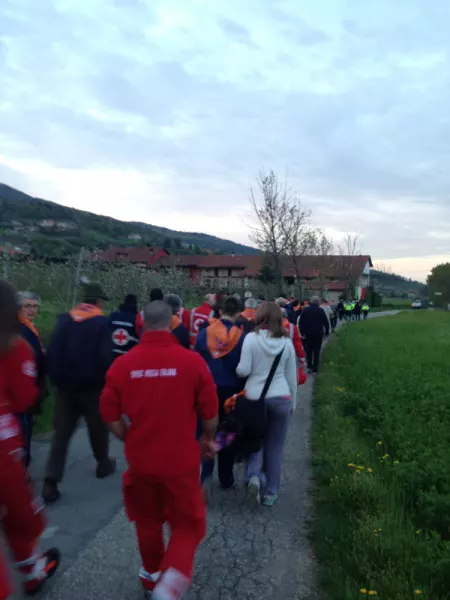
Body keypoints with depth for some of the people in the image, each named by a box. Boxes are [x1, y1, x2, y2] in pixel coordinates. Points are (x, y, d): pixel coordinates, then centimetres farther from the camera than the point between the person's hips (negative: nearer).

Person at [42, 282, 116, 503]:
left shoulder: (64, 319, 3)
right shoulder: (102, 322, -11)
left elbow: (51, 352, 1)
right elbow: (105, 357, -17)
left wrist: (56, 377, 11)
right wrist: (107, 380, -1)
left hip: (65, 385, 4)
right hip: (91, 385, -3)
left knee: (61, 432, 6)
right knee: (98, 427, 17)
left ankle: (51, 481, 0)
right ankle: (104, 464, 35)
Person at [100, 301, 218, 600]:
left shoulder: (123, 363, -11)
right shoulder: (192, 360, -15)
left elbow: (110, 413, -4)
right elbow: (210, 411, -7)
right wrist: (208, 438, 12)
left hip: (140, 458, 3)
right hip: (181, 459, -2)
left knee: (148, 521, 26)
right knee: (188, 524, 17)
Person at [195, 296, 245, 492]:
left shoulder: (204, 333, -5)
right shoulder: (241, 336, -10)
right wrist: (242, 390, 7)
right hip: (231, 390, -1)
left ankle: (206, 474, -3)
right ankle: (226, 478, 25)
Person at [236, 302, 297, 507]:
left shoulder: (251, 338, -8)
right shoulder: (286, 342, 1)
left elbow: (243, 370, -11)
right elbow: (292, 376, 8)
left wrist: (236, 369, 11)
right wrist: (293, 402, 19)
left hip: (254, 397, -1)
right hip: (281, 398, 2)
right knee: (275, 447, 13)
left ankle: (253, 476, -5)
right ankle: (270, 493, 22)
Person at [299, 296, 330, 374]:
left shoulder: (305, 310, -3)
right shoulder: (321, 310, -7)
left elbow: (301, 322, -5)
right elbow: (326, 322, -5)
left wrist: (302, 332, 0)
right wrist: (327, 331, 7)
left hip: (308, 333, 1)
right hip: (318, 333, -1)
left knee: (309, 350, 17)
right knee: (317, 350, 6)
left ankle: (309, 366, 12)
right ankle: (315, 368, 6)